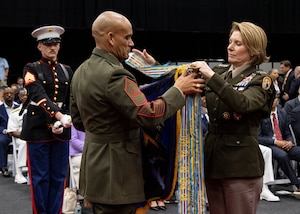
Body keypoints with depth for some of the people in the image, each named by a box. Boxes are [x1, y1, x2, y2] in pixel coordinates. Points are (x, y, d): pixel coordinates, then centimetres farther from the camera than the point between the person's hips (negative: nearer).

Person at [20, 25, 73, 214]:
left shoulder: (67, 70, 11)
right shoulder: (32, 69, -2)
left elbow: (71, 100, 9)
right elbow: (39, 95, -18)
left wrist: (63, 122, -9)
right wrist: (59, 116, -32)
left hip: (61, 130, 4)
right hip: (38, 128, -4)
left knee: (58, 176, 8)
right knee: (40, 177, 2)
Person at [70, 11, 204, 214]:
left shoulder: (81, 71, 9)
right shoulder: (114, 74, -21)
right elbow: (148, 114, -26)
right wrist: (178, 89, -14)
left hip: (96, 167, 10)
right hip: (115, 172, -10)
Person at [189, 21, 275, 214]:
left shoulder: (260, 80, -6)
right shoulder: (220, 72, 10)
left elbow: (243, 104, -26)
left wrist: (211, 76, -28)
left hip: (241, 164, -5)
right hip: (213, 159, 6)